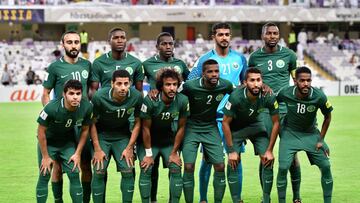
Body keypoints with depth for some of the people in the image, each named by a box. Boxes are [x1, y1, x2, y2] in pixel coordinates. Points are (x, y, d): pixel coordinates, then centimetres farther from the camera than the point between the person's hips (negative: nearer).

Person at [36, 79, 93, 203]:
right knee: (44, 176, -5)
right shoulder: (52, 108, -33)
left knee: (74, 174, -5)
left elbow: (85, 130, -5)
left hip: (68, 142, 3)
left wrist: (78, 153, -5)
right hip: (48, 142, -3)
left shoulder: (87, 107, -23)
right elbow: (41, 131, -20)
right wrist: (45, 157, -13)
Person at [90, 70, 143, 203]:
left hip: (123, 135, 2)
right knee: (99, 172, -11)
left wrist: (129, 148, -7)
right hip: (102, 135, -2)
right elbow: (92, 123, -12)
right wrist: (97, 149, -12)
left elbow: (137, 123, -5)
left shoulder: (136, 97, -18)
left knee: (128, 172, -8)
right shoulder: (99, 97, -24)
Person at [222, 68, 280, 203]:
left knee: (268, 161, -8)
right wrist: (231, 151, -19)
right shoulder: (236, 97, -33)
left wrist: (270, 150, -12)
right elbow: (225, 123, -21)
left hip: (255, 124, 2)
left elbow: (275, 123, -13)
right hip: (235, 126, -2)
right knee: (233, 163, -13)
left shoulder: (269, 97, -27)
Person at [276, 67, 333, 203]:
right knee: (283, 167, -14)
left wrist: (321, 140, -4)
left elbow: (327, 117, -5)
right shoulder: (285, 93, -23)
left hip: (311, 134, 1)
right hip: (290, 132, -1)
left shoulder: (319, 96, -23)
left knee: (325, 166, -4)